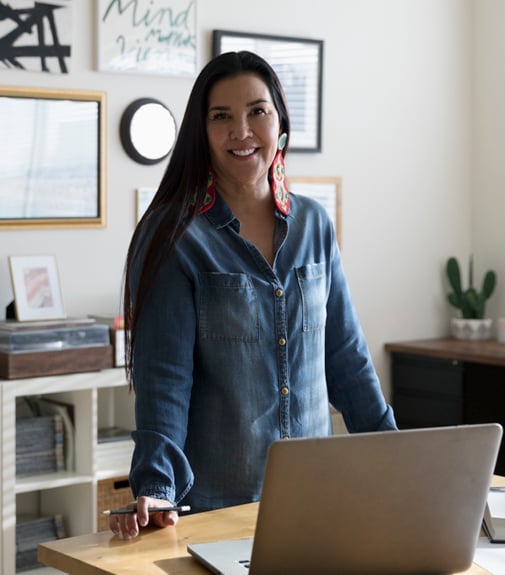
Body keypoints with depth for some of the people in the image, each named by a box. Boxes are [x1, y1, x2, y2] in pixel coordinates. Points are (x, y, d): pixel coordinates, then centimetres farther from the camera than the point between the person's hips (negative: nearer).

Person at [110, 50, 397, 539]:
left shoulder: (313, 225, 5)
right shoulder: (176, 237, -9)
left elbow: (345, 352, 10)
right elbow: (164, 378, -14)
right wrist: (155, 489, -25)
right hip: (213, 498, -4)